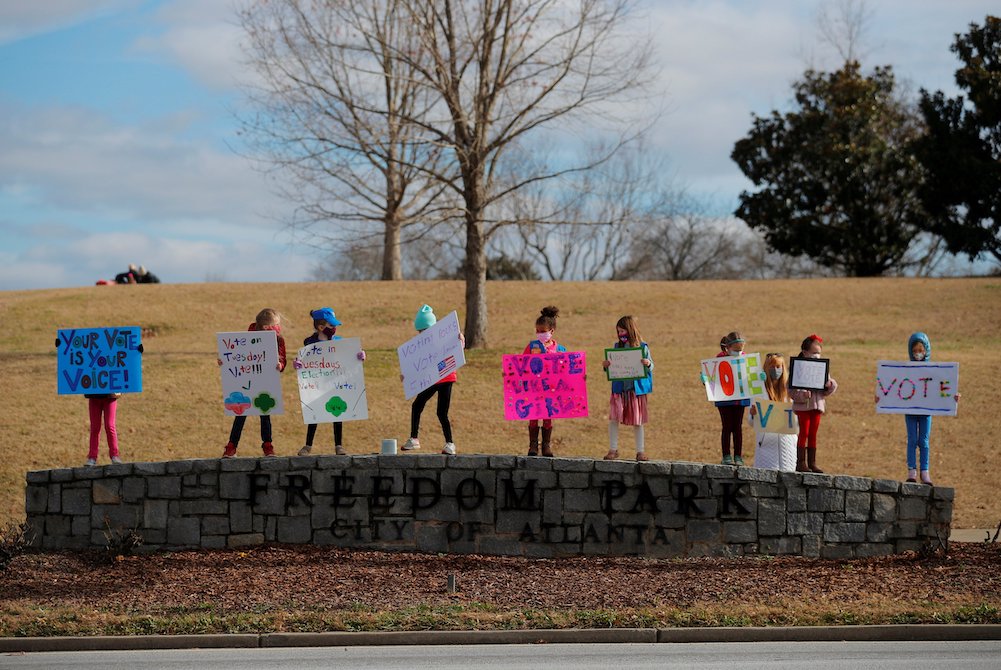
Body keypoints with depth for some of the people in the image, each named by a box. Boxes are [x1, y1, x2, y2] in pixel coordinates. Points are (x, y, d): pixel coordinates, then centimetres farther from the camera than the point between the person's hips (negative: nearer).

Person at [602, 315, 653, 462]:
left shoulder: (642, 347, -1)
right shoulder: (617, 346, 8)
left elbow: (651, 367, 1)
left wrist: (648, 364, -20)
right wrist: (606, 366, -8)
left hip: (636, 388, -2)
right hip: (619, 388, 2)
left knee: (638, 421, 5)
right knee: (614, 418, -5)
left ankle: (640, 451, 13)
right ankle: (613, 450, 5)